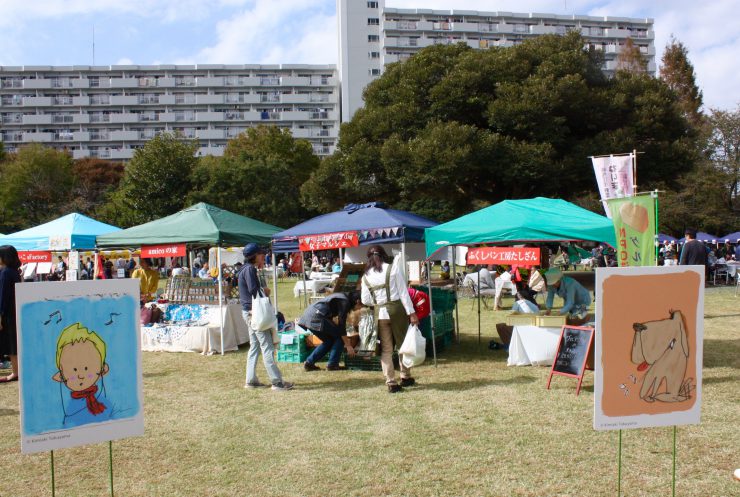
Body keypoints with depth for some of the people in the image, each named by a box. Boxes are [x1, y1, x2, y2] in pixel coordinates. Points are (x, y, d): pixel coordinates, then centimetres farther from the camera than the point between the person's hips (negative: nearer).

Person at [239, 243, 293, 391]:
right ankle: (277, 382, -8)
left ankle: (251, 380, 18)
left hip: (250, 312, 11)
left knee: (254, 346, 14)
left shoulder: (247, 269, 18)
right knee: (267, 347, -9)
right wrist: (265, 291, -8)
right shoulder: (249, 269, -14)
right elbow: (253, 289, -24)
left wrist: (263, 291, 3)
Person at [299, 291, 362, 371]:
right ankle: (332, 365, 3)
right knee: (340, 337, 2)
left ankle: (309, 363, 16)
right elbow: (341, 325, -9)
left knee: (329, 341, 19)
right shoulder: (345, 302, -7)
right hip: (317, 318, -10)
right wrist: (348, 345, -3)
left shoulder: (342, 297, 21)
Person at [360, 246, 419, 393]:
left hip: (380, 313, 2)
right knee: (403, 344, 15)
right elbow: (403, 292, -6)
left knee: (386, 349, 8)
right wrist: (411, 312, -5)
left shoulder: (366, 276, 3)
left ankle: (391, 382, 8)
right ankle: (405, 377, 25)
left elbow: (365, 300, 3)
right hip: (397, 309, -1)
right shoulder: (393, 269, -3)